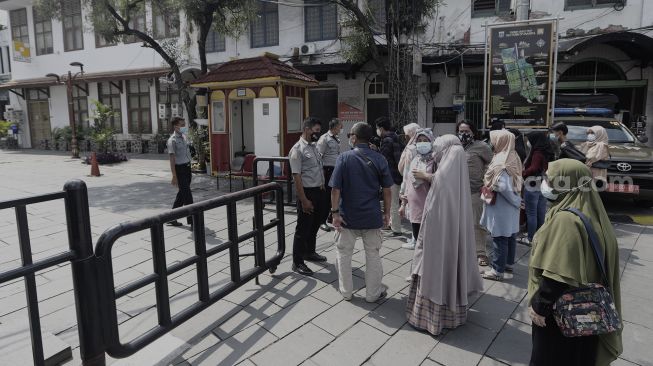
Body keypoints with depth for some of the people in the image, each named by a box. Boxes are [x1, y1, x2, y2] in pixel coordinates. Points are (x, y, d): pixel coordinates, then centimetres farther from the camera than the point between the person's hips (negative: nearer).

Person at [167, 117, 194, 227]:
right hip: (180, 169, -8)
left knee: (182, 194, 15)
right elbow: (172, 159, -16)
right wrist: (174, 176, -19)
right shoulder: (172, 140, -13)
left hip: (187, 167, 8)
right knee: (187, 195, -7)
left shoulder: (184, 137, 11)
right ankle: (192, 221, 0)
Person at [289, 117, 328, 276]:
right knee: (303, 228, 0)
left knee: (315, 225, 21)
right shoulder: (298, 149, -16)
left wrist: (323, 189, 15)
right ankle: (297, 262, 11)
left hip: (320, 191, 9)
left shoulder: (314, 146, 11)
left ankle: (309, 252, 39)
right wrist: (304, 200, -22)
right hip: (308, 192, -9)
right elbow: (297, 176, -20)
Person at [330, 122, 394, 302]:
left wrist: (335, 212, -7)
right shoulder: (379, 159, -4)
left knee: (344, 253, 15)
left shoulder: (344, 158, -11)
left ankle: (346, 291, 27)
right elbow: (387, 189, -2)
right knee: (373, 255, 15)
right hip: (372, 216, 2)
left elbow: (335, 188, -14)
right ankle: (373, 293, 26)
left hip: (347, 216, -1)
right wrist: (387, 212, 8)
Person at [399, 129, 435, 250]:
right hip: (413, 206, 5)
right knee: (418, 237, 12)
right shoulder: (413, 159, 12)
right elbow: (406, 182, 16)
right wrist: (403, 204, 16)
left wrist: (424, 175, -13)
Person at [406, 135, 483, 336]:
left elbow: (432, 211, -19)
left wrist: (423, 238, -11)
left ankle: (431, 316, 18)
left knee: (435, 272, 5)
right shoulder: (459, 173, 2)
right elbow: (460, 208, 9)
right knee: (452, 267, 19)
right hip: (457, 233, 8)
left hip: (439, 233, -8)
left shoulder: (442, 174, -20)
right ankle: (453, 311, 35)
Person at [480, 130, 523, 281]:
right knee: (510, 235, 18)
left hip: (501, 206, -9)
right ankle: (508, 263, 33)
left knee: (499, 238, 0)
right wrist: (517, 200, 8)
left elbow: (503, 186, -28)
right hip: (510, 207, 9)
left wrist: (516, 201, -16)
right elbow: (518, 182, 12)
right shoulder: (513, 157, 5)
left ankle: (498, 270, 9)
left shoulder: (501, 162, -23)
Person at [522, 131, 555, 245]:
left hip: (532, 186, -8)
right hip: (544, 186, 8)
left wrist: (523, 174, -13)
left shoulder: (537, 153, -17)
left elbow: (533, 168, -25)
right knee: (541, 213, 15)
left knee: (531, 214, 1)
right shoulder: (548, 152, 9)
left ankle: (531, 238, 9)